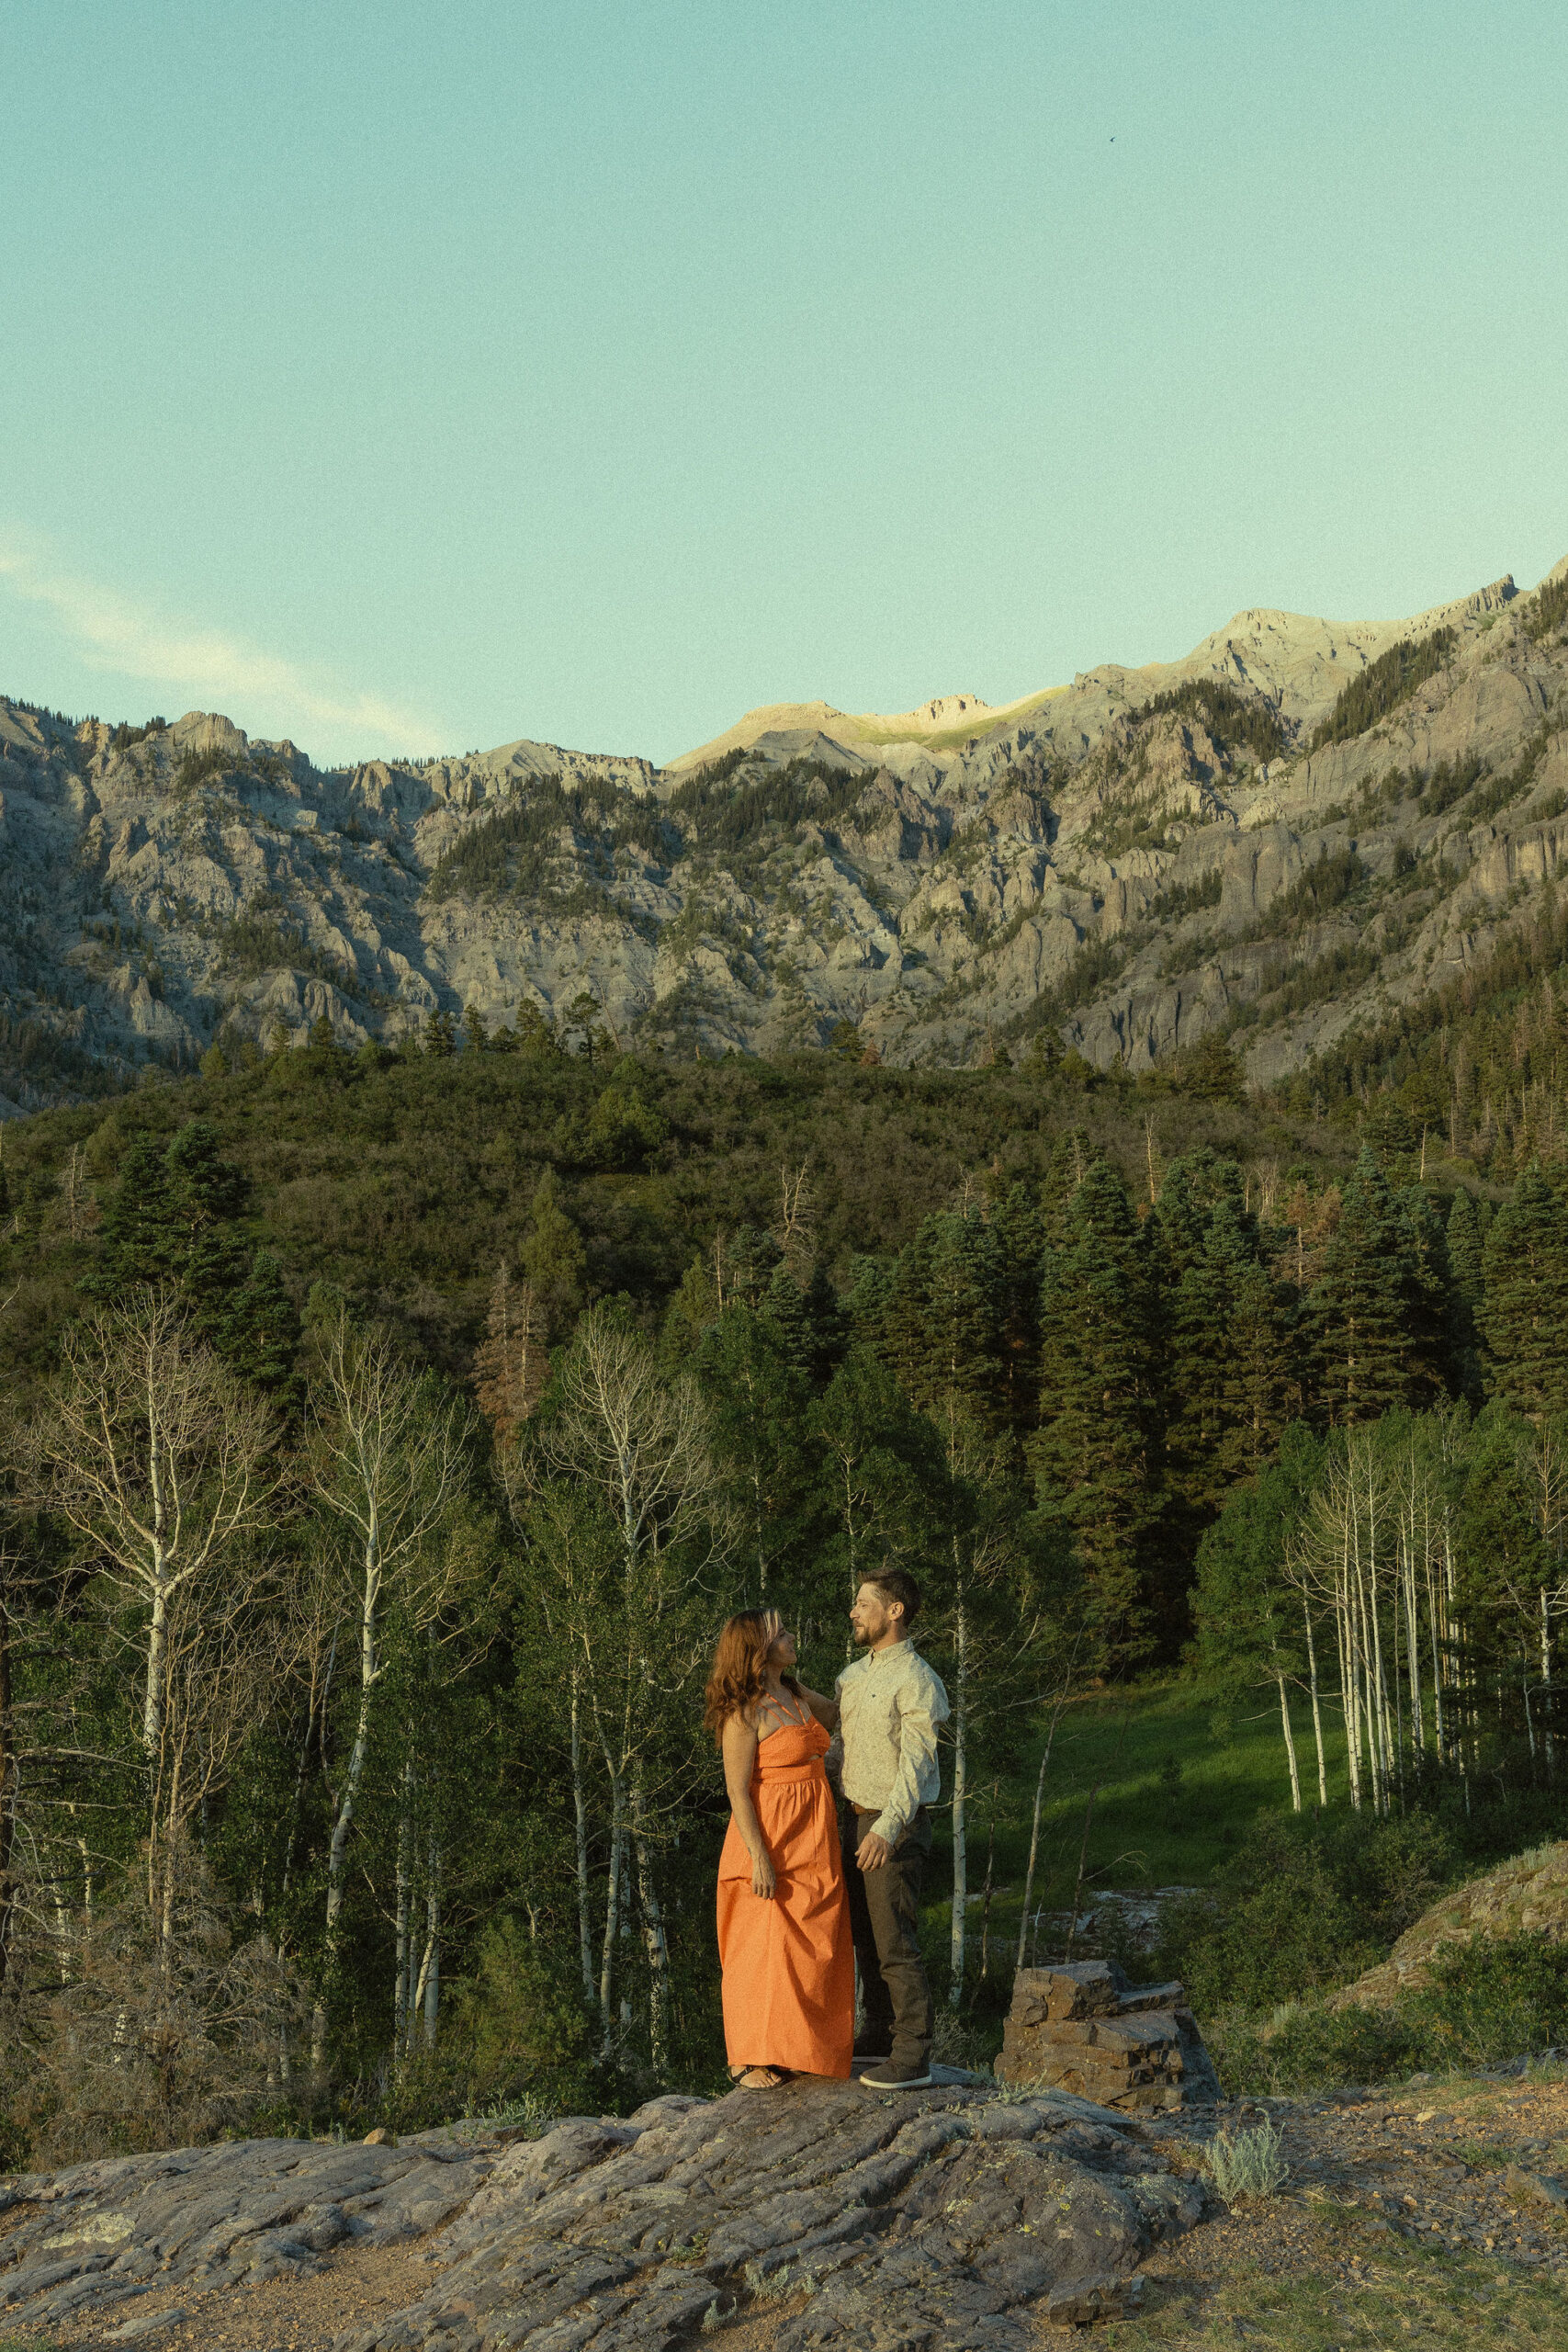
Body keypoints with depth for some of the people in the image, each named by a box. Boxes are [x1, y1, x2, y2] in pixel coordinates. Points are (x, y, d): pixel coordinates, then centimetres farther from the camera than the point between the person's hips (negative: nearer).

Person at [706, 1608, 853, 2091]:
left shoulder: (796, 1695, 9)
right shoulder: (744, 1712, -14)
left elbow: (842, 1715, 26)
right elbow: (737, 1791, -16)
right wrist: (760, 1859, -20)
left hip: (813, 1842, 8)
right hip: (770, 1840, -8)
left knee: (812, 1948, 12)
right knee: (764, 1948, -1)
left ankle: (793, 2050, 25)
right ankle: (747, 2060, 11)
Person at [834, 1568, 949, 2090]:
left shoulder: (916, 1680, -15)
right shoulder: (854, 1675, 12)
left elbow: (916, 1762, -22)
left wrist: (887, 1828, -31)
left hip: (896, 1827, -9)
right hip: (856, 1817, 9)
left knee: (895, 1943, -6)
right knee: (865, 1937, 15)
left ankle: (913, 2058, 0)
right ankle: (880, 2039, 26)